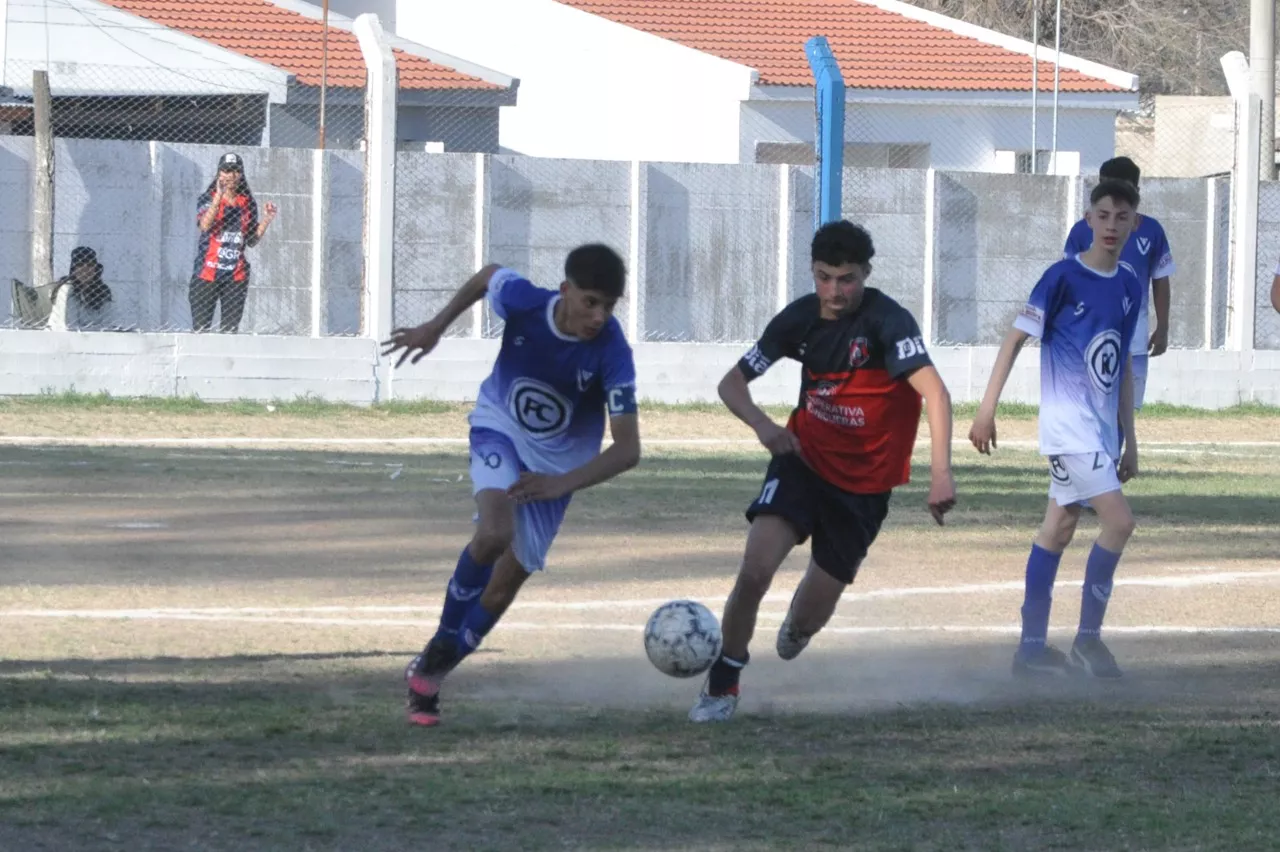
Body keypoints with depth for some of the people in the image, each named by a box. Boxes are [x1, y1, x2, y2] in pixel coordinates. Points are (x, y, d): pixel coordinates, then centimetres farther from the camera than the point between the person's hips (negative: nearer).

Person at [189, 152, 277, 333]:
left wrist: (267, 220, -1)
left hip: (237, 275, 3)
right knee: (200, 329, -6)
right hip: (207, 272, -3)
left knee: (231, 331, 1)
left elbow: (252, 241, 13)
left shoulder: (248, 203, 10)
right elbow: (205, 225, -19)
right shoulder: (207, 198, 0)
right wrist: (219, 196, -25)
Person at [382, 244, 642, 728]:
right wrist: (437, 328, 1)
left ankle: (431, 672, 22)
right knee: (494, 534, -29)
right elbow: (487, 276, -1)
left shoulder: (611, 354, -31)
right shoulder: (523, 301, -27)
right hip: (500, 428, 0)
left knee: (506, 582, 1)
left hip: (558, 462, 1)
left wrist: (562, 484, -43)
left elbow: (627, 449, -32)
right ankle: (442, 645, -9)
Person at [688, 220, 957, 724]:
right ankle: (721, 687, -3)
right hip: (803, 459, 2)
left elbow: (934, 391, -34)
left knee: (809, 618, 5)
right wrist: (763, 425, -18)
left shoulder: (887, 321, -21)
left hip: (863, 484, -2)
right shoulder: (800, 318, -6)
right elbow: (732, 383, 4)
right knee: (754, 571, -22)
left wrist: (941, 472, -49)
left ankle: (797, 626, 46)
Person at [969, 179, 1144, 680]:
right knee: (1119, 521, -15)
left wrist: (1129, 439, 17)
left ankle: (1032, 648, 16)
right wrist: (987, 410, -15)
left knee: (1059, 528, 11)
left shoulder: (1130, 285, 9)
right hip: (1068, 425, -7)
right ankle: (1088, 637, -3)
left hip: (1101, 428, 7)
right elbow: (1016, 338, -10)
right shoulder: (1063, 278, -11)